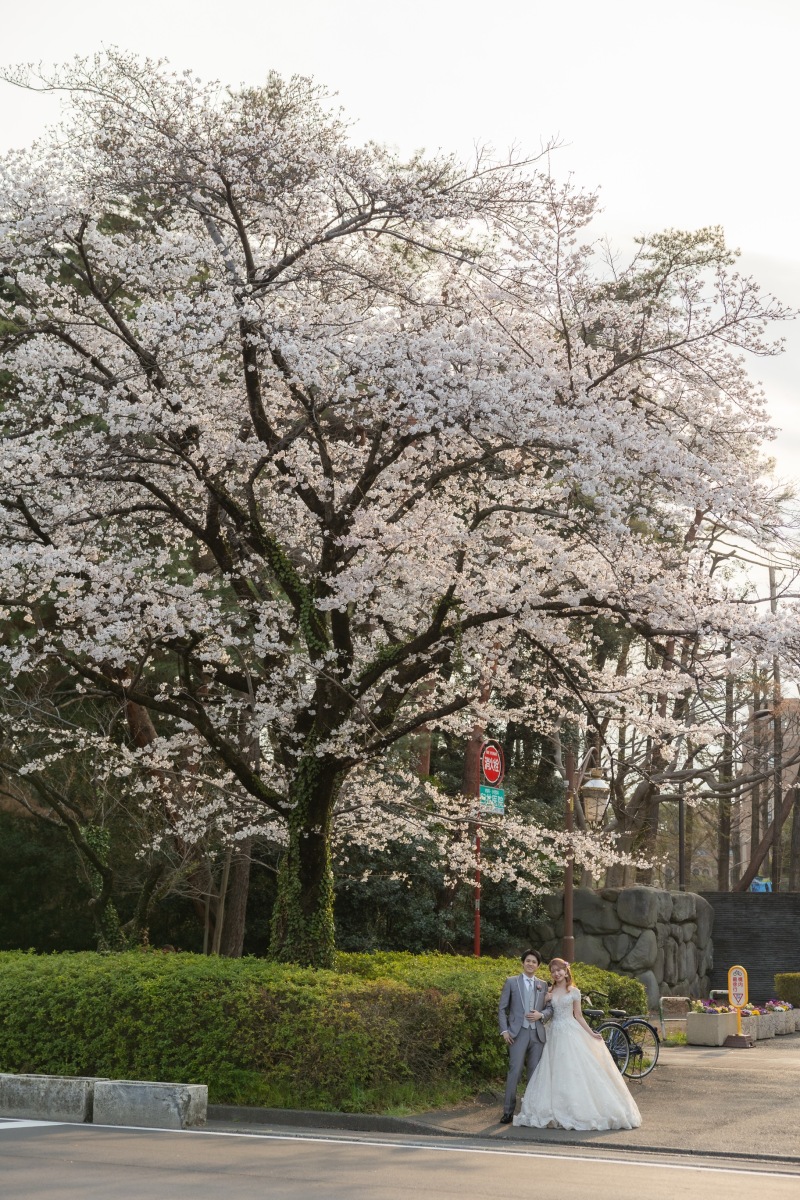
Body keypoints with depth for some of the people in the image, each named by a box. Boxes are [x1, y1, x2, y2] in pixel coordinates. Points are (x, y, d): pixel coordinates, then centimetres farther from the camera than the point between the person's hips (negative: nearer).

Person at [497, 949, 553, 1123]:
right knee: (514, 1071, -9)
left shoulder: (543, 985, 14)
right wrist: (504, 1030, -6)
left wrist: (541, 1015, -7)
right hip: (518, 1033, -3)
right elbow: (502, 1008, 4)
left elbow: (549, 1008, 15)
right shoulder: (511, 982, 6)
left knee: (535, 1072, 4)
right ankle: (508, 1111, -6)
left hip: (537, 1034, 3)